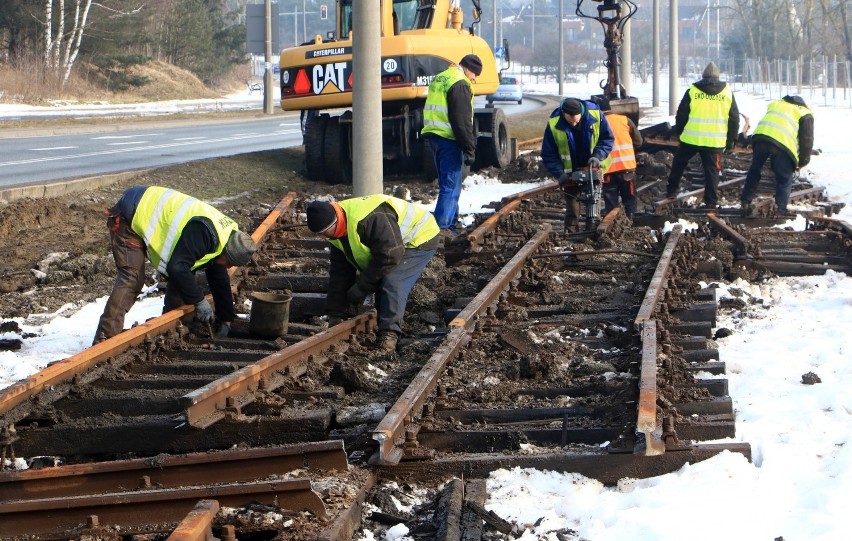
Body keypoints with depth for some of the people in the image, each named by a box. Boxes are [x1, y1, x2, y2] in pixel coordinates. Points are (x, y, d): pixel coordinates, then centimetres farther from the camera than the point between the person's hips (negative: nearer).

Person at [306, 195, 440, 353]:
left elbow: (389, 256, -35)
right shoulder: (337, 232, -6)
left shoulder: (369, 219, -38)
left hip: (420, 240, -10)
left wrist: (362, 287, -25)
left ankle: (390, 332, -19)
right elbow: (339, 272, 1)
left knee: (392, 283, -23)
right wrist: (335, 314, -1)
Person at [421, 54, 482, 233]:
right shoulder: (460, 85, -13)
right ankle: (441, 227, -12)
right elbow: (462, 121, -17)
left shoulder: (439, 79, 17)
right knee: (451, 186, -7)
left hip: (432, 135, 9)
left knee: (448, 183, 17)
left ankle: (450, 223, 22)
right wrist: (470, 149, -14)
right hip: (448, 138, -9)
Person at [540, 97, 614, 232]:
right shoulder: (554, 124, -20)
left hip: (593, 169, 1)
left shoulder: (596, 114, -19)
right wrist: (559, 174, -19)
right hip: (570, 173, -1)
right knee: (572, 207, -2)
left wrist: (598, 156, -19)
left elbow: (608, 139, -4)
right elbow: (548, 155, -10)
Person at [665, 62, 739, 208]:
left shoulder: (692, 91, -1)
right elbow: (734, 118, 6)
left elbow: (681, 115, 3)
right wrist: (731, 139, 13)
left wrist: (678, 131, 18)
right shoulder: (727, 92, 4)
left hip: (691, 138, 0)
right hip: (715, 141, 0)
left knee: (679, 163, 19)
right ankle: (711, 201, 1)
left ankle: (672, 190, 23)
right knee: (712, 170, 5)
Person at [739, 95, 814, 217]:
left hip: (761, 135, 4)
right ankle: (780, 210, 3)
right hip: (784, 142, -4)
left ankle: (745, 202, 24)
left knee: (754, 170, 22)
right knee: (784, 179, 9)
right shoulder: (805, 114, 19)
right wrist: (803, 161, 23)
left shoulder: (776, 104, 35)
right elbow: (807, 139, 11)